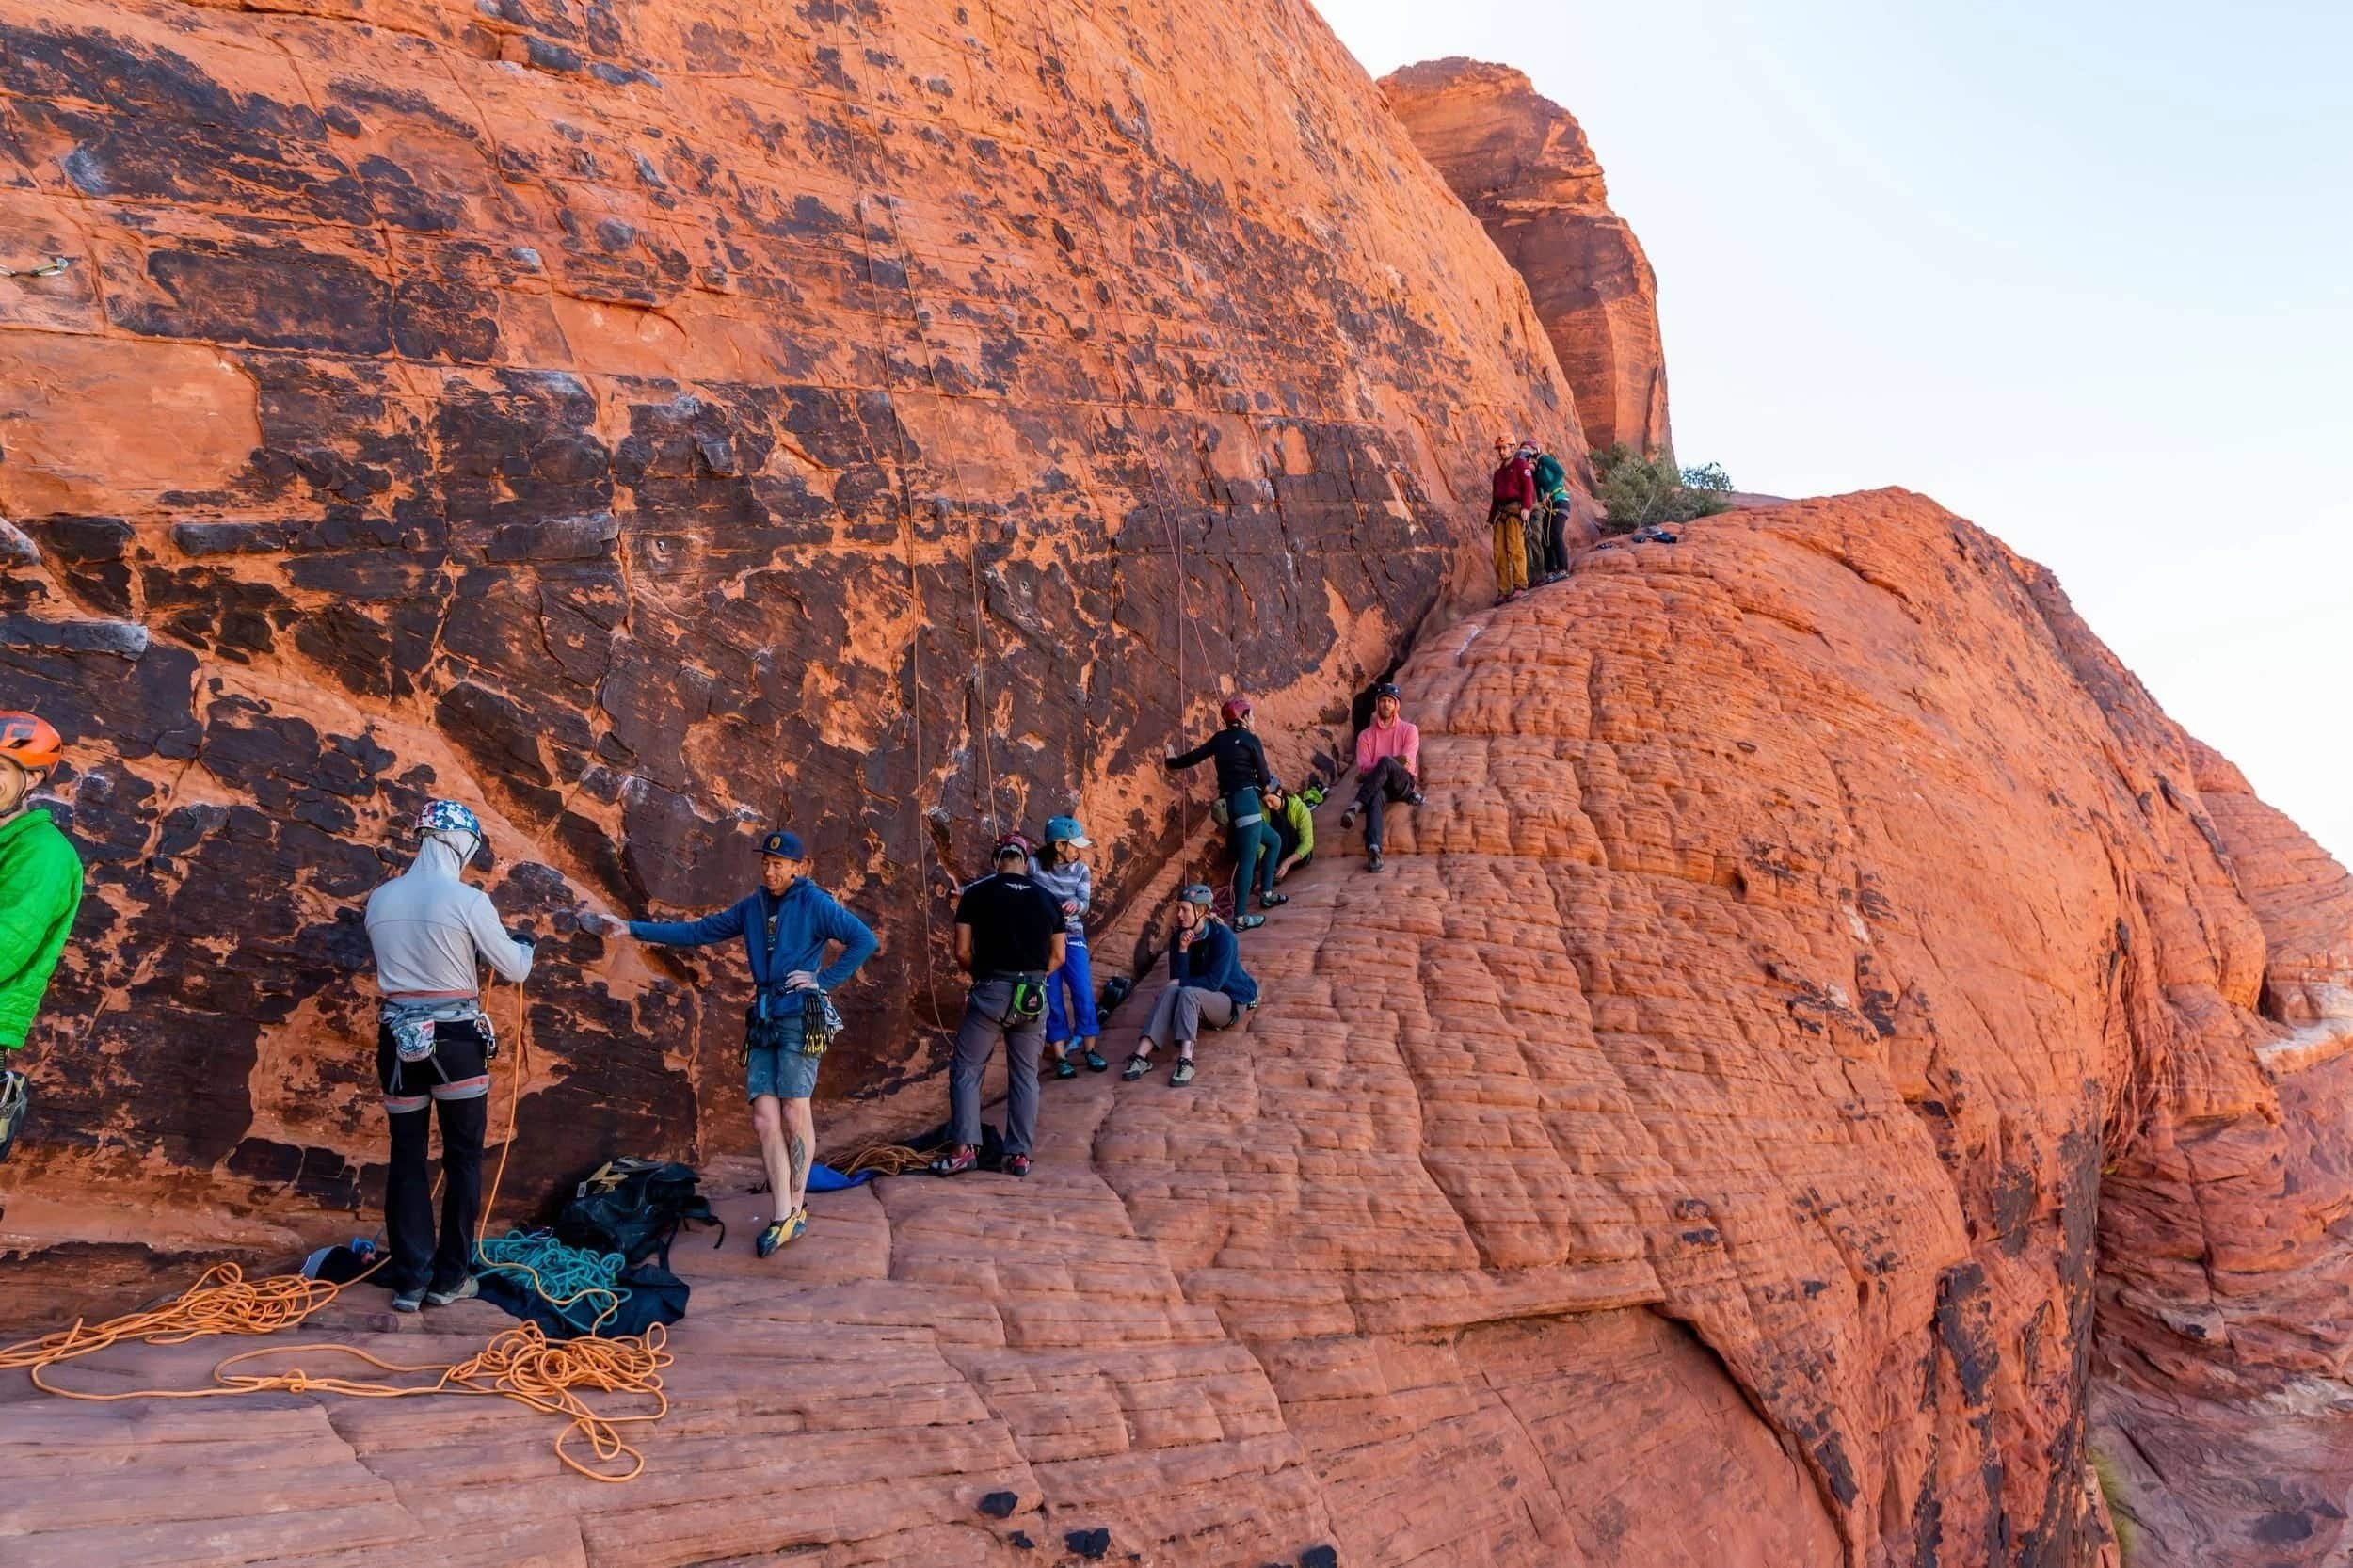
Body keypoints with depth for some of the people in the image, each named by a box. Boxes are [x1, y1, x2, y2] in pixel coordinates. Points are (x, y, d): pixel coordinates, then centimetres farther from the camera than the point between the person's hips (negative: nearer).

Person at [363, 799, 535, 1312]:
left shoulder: (380, 899, 3)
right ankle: (450, 1278, 14)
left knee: (406, 1160, 11)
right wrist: (525, 943, 17)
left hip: (398, 1038, 4)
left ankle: (409, 1280, 14)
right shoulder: (468, 901, -12)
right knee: (463, 1159, 9)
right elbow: (515, 970, -4)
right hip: (457, 1039, -4)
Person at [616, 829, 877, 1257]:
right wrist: (634, 929, 15)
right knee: (765, 1118, -2)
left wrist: (825, 981, -9)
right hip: (764, 1018, 5)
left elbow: (865, 940, -8)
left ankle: (797, 1207, 11)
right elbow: (697, 932, 18)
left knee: (794, 1114, -6)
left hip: (801, 1017, -5)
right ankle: (783, 1216, 4)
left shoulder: (815, 903, -3)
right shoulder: (752, 906, 14)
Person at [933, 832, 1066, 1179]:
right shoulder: (1047, 899, 6)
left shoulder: (976, 894, -2)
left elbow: (962, 951, -2)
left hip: (991, 993, -3)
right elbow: (1058, 957, 8)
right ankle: (1020, 1154, 11)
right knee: (1025, 1076, 11)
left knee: (965, 1071, 8)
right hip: (1034, 997, 3)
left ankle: (964, 1148, 3)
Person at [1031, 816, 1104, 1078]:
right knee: (1052, 999, 0)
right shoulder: (1034, 866, -10)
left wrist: (1076, 904, -35)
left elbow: (1085, 903, -11)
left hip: (1072, 938, 2)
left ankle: (1090, 1050, 11)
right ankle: (1060, 1057, 7)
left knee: (1083, 995, -3)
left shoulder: (1081, 870, -2)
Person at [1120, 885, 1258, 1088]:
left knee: (1187, 993, -34)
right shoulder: (1180, 937, -1)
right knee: (1170, 990, -28)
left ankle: (1186, 1061, -46)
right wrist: (1182, 949, -20)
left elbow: (1213, 982, -22)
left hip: (1232, 1002, -5)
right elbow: (1176, 979, -8)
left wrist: (1181, 983, -15)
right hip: (1200, 1003, 5)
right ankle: (1142, 1054, -40)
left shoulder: (1222, 937, -17)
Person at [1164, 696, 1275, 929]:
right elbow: (1264, 778, -1)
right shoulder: (1250, 740, -4)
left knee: (1272, 840, 23)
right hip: (1247, 801, -7)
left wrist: (1172, 762, 33)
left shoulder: (1219, 739, 12)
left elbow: (1193, 757, 15)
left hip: (1227, 803, 7)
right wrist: (1269, 779, 22)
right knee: (1247, 859, -6)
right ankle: (1240, 917, -9)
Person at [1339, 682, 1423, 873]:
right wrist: (1395, 761, -12)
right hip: (1378, 786, 1)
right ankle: (1373, 851, -56)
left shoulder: (1409, 730, 12)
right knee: (1375, 798, -38)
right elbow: (1363, 768, 1)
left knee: (1385, 761, -35)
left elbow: (1407, 765, -2)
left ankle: (1355, 807, -44)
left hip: (1405, 784, -1)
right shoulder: (1365, 735, 16)